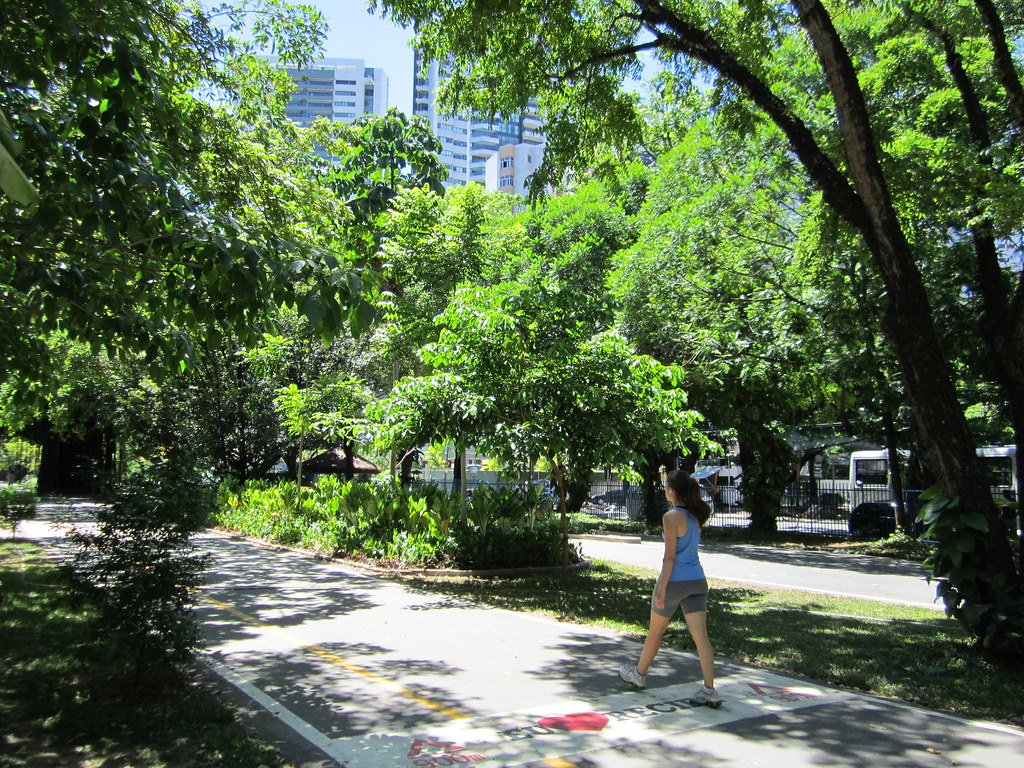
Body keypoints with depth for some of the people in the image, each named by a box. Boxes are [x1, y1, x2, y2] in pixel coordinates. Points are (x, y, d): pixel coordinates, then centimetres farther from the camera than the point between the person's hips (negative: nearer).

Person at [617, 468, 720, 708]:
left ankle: (639, 673, 32)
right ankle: (709, 691, -1)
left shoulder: (672, 517, -15)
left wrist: (661, 589, -15)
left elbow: (670, 555, -17)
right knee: (701, 636, 2)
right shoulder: (696, 515, 6)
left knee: (655, 631, 13)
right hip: (697, 581, 6)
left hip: (675, 581, -6)